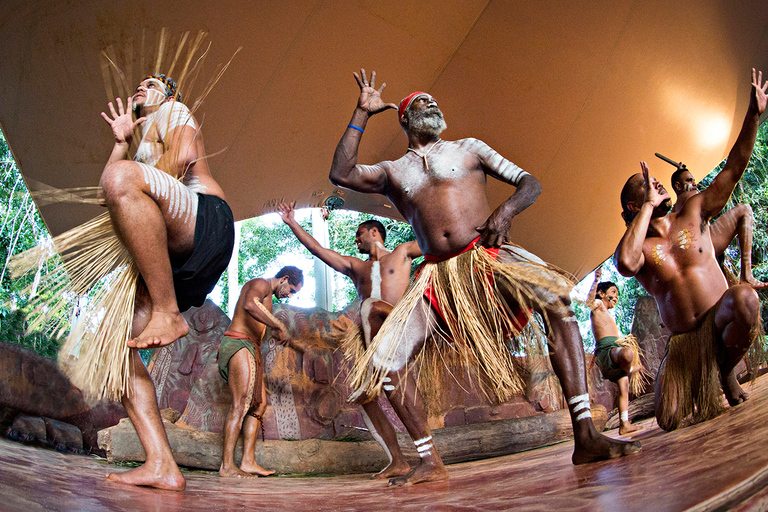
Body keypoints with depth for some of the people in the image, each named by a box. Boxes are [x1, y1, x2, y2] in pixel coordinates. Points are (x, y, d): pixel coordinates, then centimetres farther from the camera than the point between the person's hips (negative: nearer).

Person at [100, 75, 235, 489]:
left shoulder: (173, 111, 19)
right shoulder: (143, 146, 43)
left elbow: (185, 154, -5)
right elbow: (107, 199, 30)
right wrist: (120, 141, 31)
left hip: (206, 221, -8)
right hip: (176, 257, 8)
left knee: (122, 176, -34)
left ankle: (168, 313, -32)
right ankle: (161, 466, -13)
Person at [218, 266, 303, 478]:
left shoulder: (266, 296, 25)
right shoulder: (260, 284, -7)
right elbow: (249, 305, -31)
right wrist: (280, 326, -30)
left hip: (250, 349, 10)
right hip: (239, 344, -10)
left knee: (259, 404, 6)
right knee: (241, 404, -14)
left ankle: (248, 462, 4)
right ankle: (227, 466, -12)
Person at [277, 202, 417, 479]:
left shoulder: (401, 253, 17)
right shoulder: (355, 267, 28)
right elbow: (317, 249, 25)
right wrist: (293, 224, 22)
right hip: (373, 338, 6)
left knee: (371, 305, -35)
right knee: (364, 397, -2)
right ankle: (398, 461, 4)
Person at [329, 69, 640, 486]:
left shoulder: (467, 149, 17)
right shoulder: (392, 172, 19)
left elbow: (530, 182, 13)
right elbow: (341, 174, 4)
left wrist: (506, 210, -10)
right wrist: (362, 114, 6)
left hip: (487, 256, -2)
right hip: (438, 276, 2)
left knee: (556, 296, -32)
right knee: (383, 360, -11)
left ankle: (585, 437, -28)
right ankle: (430, 463, 4)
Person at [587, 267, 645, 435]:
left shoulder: (608, 316, 33)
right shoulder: (598, 306, 6)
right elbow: (590, 301, -21)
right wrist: (596, 281, -35)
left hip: (616, 349, 9)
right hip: (606, 350, -9)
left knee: (624, 389, 2)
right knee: (628, 353, -39)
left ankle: (624, 425, 3)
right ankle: (629, 369, -8)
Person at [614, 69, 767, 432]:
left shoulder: (693, 215, 5)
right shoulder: (633, 247, -5)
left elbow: (733, 169, 0)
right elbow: (626, 264, -32)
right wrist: (649, 206, -22)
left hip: (721, 322, 1)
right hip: (683, 340, -1)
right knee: (668, 421, -16)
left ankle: (725, 371, -4)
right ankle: (700, 387, 24)